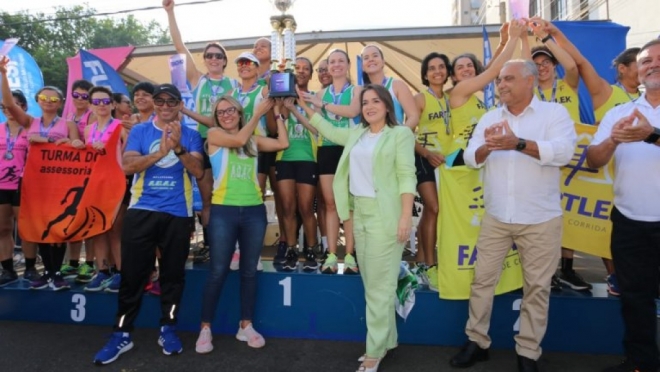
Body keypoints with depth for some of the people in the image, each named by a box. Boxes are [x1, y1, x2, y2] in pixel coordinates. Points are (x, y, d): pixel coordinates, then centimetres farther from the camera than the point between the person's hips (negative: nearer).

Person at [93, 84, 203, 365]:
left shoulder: (191, 135, 6)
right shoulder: (139, 131, 5)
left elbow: (197, 171, -7)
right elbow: (128, 165, -8)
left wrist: (178, 147, -23)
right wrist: (159, 152, -22)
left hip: (178, 213, 1)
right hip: (142, 210, 0)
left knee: (173, 273, 9)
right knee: (132, 273, 3)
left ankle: (168, 329, 23)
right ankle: (122, 333, 15)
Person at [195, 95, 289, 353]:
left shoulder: (254, 140, 12)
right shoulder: (214, 135, 3)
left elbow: (283, 143, 2)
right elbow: (239, 139, -14)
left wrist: (277, 114, 7)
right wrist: (258, 113, -6)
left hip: (254, 211, 3)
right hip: (223, 211, -3)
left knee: (249, 270, 10)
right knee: (218, 271, 1)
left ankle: (246, 326, 22)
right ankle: (205, 328, 14)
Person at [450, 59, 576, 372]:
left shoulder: (554, 113, -3)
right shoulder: (489, 118, 9)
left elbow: (563, 152, -18)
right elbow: (470, 158, 2)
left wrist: (518, 143, -28)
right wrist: (487, 146, -20)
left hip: (540, 220, -3)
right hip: (495, 217, 4)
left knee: (537, 287, 8)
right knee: (482, 280, 9)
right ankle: (477, 342, 24)